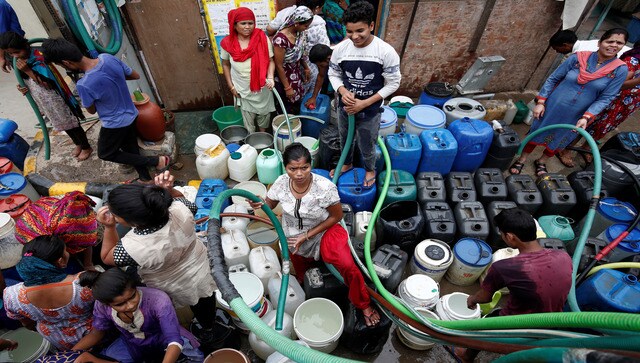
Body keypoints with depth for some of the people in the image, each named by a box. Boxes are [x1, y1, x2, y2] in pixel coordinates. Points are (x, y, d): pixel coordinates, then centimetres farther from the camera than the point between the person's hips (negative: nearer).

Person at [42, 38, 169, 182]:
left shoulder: (84, 85, -28)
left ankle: (157, 161, 7)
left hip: (115, 124, -7)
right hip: (131, 115, 7)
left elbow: (91, 110, -8)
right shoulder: (108, 57, -13)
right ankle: (145, 178, 36)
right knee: (132, 150, 23)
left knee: (105, 154, 17)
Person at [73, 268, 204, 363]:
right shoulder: (102, 307, -23)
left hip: (164, 340, -4)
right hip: (132, 345, 5)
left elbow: (174, 340, -42)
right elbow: (97, 333, -1)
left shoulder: (158, 300, -38)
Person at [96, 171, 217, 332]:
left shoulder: (132, 248, -42)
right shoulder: (180, 209, -35)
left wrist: (109, 227, -28)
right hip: (202, 274, 4)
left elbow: (107, 258, -15)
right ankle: (209, 327, 64)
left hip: (174, 292, -4)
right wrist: (169, 189, -25)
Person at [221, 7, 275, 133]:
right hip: (243, 90, 0)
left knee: (264, 115, 19)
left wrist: (270, 77, -25)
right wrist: (231, 86, 2)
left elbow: (270, 60, -7)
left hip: (262, 88, 0)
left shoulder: (263, 39, -14)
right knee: (248, 120, 14)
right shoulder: (228, 43, -11)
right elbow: (225, 65, 4)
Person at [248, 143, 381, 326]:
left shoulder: (325, 187, -32)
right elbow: (269, 204, -4)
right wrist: (259, 204, -30)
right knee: (301, 273, 24)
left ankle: (363, 305, 5)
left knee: (348, 266, -22)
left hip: (323, 231, -3)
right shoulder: (281, 183, -21)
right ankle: (300, 284, 62)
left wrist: (307, 236, -20)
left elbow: (336, 216, -18)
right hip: (293, 236, 4)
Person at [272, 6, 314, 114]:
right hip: (284, 77, -7)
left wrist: (306, 68, 14)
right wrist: (287, 87, -19)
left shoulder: (299, 33, -9)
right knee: (289, 110, 10)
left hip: (297, 75, 7)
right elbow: (279, 66, -24)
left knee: (298, 105, 21)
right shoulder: (281, 39, -32)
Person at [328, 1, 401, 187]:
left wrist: (364, 104, -20)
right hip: (345, 108, 3)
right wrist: (343, 92, -18)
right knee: (345, 140, 25)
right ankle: (347, 163, 55)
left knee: (367, 146, 16)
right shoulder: (340, 48, -11)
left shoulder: (386, 52, -20)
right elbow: (333, 74, 4)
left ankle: (370, 169, 48)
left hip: (370, 111, -3)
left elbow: (393, 83, -13)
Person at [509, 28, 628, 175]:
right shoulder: (578, 57, -10)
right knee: (536, 134, 11)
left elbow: (605, 98, -9)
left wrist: (586, 117, -21)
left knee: (558, 141, 18)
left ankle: (541, 162, 41)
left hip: (575, 116, 1)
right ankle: (522, 159, 31)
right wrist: (540, 102, -9)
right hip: (552, 107, -1)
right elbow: (552, 79, -4)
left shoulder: (620, 70, -8)